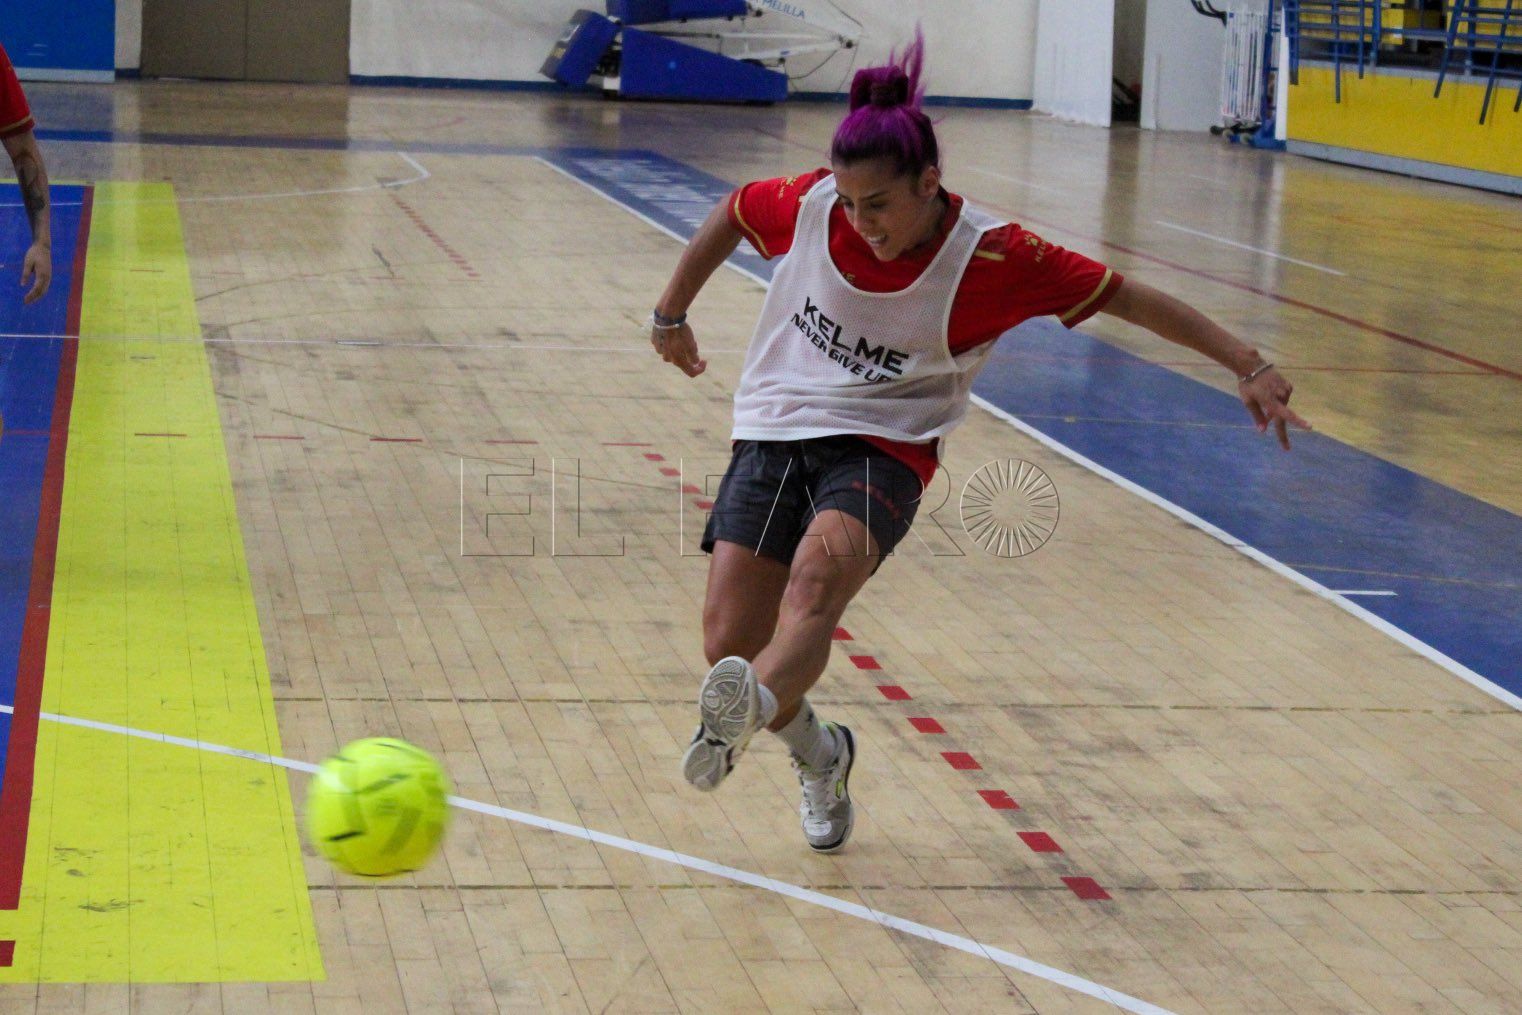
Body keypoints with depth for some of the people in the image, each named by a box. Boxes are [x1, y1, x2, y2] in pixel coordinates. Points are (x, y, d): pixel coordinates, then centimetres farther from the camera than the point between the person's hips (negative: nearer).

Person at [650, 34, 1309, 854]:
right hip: (776, 428, 3)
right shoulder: (810, 204, -8)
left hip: (882, 446, -3)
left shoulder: (992, 258, -14)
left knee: (821, 569, -36)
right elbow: (732, 215, 14)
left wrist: (1248, 366, -8)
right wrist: (671, 314, 25)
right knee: (729, 641, -7)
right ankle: (820, 757, 22)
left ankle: (754, 707, -61)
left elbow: (1125, 298, -7)